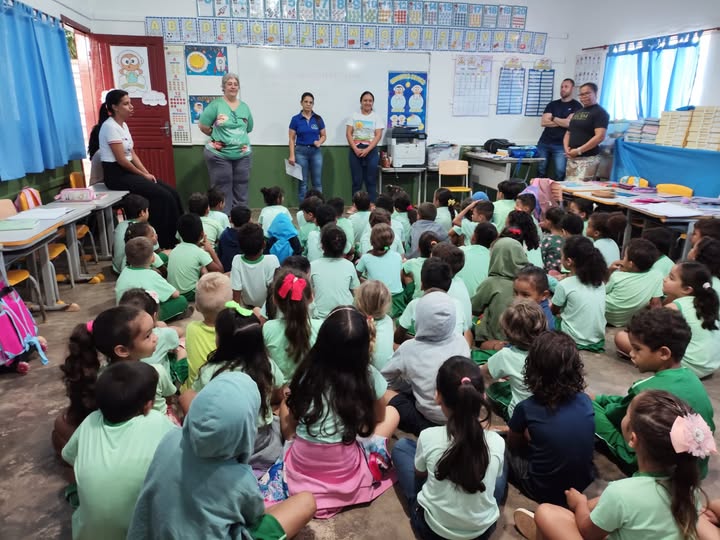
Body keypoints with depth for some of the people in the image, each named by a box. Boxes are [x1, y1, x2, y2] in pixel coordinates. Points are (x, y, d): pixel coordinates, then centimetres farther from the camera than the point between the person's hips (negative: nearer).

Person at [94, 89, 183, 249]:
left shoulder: (123, 125, 13)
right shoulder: (110, 126, -15)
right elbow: (121, 159, -18)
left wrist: (147, 173, 0)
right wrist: (143, 175, -10)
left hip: (128, 172, 9)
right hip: (116, 174, -9)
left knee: (172, 193, -4)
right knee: (164, 197, -19)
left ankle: (177, 239, 1)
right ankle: (167, 244, -9)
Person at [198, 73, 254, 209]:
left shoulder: (244, 107, 9)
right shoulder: (216, 104, -5)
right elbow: (202, 126, -4)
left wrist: (239, 138, 9)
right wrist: (217, 137, 4)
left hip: (243, 155, 5)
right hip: (219, 155, -4)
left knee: (241, 190, 10)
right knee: (222, 191, 0)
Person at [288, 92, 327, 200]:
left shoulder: (318, 119, 4)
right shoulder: (295, 119, -1)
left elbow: (324, 135, 10)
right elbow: (292, 139, -1)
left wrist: (319, 142, -12)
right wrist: (292, 155, -10)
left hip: (316, 151, 2)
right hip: (301, 151, -2)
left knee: (317, 182, 2)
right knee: (303, 182, 3)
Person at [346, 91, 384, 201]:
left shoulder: (377, 117, 5)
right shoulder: (354, 116, 8)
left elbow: (378, 136, -3)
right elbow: (348, 134, 1)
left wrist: (367, 150, -14)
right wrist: (355, 149, -12)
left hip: (371, 151, 0)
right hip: (355, 150, 1)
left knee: (371, 180, 1)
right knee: (356, 180, 3)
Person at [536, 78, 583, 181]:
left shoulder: (576, 106, 4)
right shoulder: (552, 104, 15)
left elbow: (569, 123, -10)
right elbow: (543, 122, 3)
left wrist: (553, 118, 3)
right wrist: (562, 122, -3)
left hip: (561, 145, -3)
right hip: (544, 142, 4)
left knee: (560, 173, -10)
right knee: (540, 172, 3)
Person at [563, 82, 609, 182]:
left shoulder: (600, 112, -5)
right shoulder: (577, 112, 19)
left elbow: (600, 136, -16)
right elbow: (568, 133, 22)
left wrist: (579, 150, -19)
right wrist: (566, 148, 1)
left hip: (587, 159, -8)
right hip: (571, 158, 8)